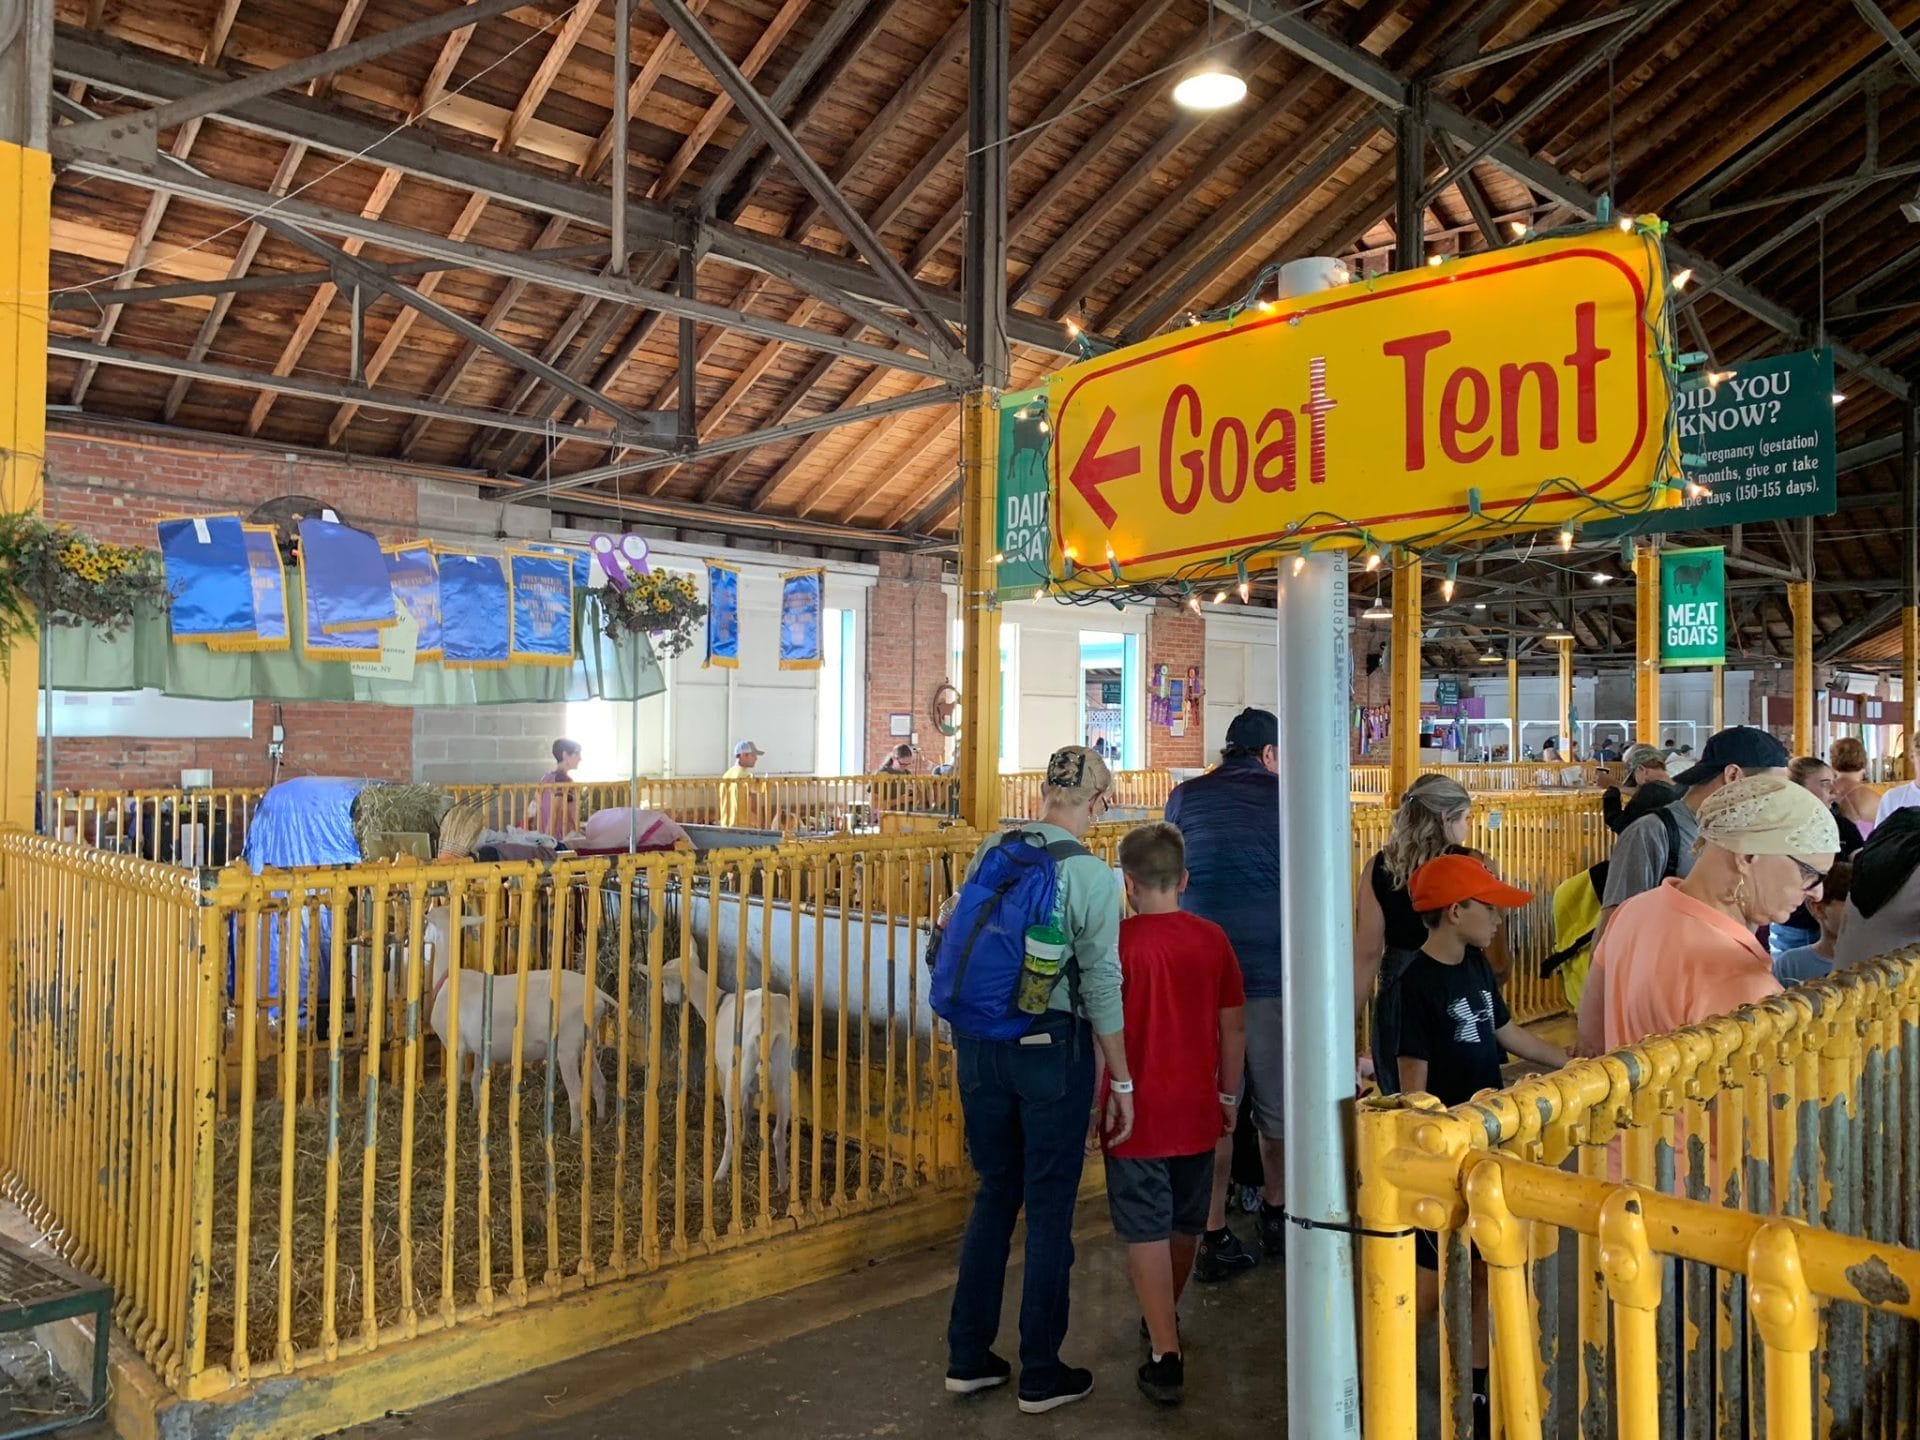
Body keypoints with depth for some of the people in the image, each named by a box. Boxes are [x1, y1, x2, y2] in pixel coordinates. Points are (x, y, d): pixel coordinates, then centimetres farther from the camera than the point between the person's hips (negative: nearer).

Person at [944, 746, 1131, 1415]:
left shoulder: (989, 851, 2)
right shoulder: (1091, 875, -12)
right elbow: (1101, 986, -12)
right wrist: (1123, 1082, -3)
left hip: (980, 1042, 5)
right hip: (1053, 1048, -5)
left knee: (994, 1193, 19)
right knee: (1049, 1209, 9)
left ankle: (968, 1358, 27)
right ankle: (1041, 1376, 22)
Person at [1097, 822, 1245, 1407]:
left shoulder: (1118, 941, -14)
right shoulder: (1212, 939, -3)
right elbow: (1233, 1027, 3)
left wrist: (1094, 1103, -2)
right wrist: (1229, 1095, 15)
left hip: (1137, 1115, -4)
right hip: (1196, 1111, 5)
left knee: (1147, 1233, 3)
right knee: (1185, 1225, 21)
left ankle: (1166, 1355, 2)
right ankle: (1163, 1319, 41)